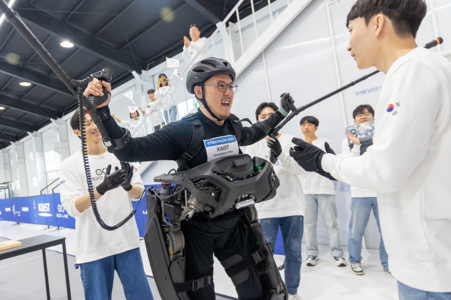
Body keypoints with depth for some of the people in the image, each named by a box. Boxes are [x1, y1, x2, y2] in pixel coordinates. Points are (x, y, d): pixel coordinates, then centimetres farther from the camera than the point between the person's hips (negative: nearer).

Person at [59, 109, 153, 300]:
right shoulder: (70, 165, -3)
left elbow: (138, 193, 3)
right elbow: (72, 207, -11)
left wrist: (128, 186, -20)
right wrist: (103, 188, -27)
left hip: (127, 242, 2)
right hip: (93, 248, -2)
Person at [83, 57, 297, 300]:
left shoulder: (233, 127, -1)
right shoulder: (184, 131, -19)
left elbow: (251, 134, 23)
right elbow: (129, 151, -24)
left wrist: (281, 113, 28)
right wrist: (102, 112, -37)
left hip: (232, 224, 6)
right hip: (197, 228, -5)